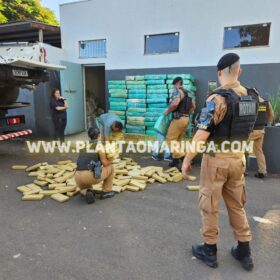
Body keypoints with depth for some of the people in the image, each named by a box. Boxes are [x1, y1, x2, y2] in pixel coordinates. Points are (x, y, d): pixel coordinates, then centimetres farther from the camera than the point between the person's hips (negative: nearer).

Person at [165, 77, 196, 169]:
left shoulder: (178, 91, -10)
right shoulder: (186, 93, 18)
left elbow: (175, 104, -27)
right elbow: (193, 106, 26)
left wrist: (167, 111, -12)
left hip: (178, 119, -9)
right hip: (185, 119, 9)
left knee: (170, 139, -4)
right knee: (178, 140, 14)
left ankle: (182, 157, -12)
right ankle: (175, 160, 18)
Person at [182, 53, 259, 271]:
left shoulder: (217, 99, -19)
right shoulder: (252, 97, 3)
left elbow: (201, 135, -21)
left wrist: (187, 160, -11)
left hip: (216, 159, -6)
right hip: (238, 158, 6)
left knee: (209, 205, 9)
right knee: (237, 204, 19)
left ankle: (209, 250, 23)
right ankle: (244, 251, 29)